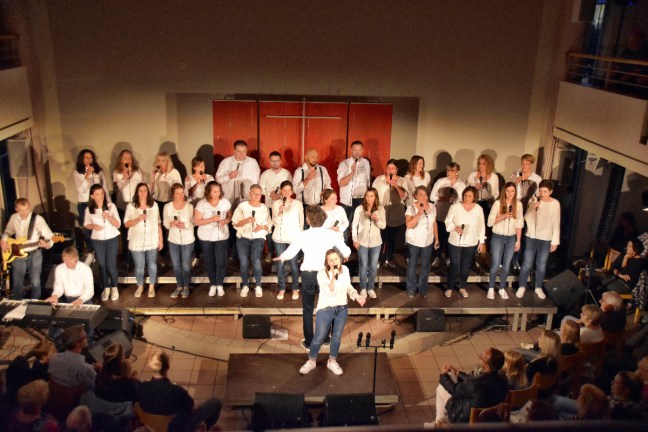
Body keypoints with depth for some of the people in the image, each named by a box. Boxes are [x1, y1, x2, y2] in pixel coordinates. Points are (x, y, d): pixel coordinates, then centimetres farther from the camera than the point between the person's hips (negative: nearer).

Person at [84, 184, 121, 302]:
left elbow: (118, 224, -9)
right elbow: (86, 224, 7)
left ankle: (114, 288, 21)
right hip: (97, 241, 2)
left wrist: (109, 217, -27)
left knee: (111, 265, 0)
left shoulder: (111, 206, -10)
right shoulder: (89, 209, -5)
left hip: (112, 239, -2)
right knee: (102, 265, 11)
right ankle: (106, 288, 28)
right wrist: (93, 226, -15)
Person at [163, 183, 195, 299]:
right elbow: (165, 224, -1)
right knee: (176, 266, 13)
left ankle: (186, 287, 25)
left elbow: (194, 223, -7)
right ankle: (179, 286, 31)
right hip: (173, 240, 2)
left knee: (186, 266, 6)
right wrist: (172, 223, -22)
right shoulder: (167, 207, -4)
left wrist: (185, 225, -25)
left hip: (187, 240, -2)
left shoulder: (189, 206, -11)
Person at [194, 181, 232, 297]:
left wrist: (225, 221, -17)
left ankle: (220, 285, 19)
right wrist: (212, 219, -25)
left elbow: (230, 216, 5)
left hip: (222, 236, 1)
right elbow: (197, 221, -13)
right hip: (206, 237, 0)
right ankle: (212, 285, 28)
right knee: (209, 262, 11)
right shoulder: (201, 204, -13)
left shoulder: (225, 202, -6)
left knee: (221, 261, -2)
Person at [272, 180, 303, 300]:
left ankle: (295, 288, 13)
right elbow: (275, 223, -2)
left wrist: (300, 236, 8)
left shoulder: (297, 204, 0)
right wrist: (279, 212, -19)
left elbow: (301, 221, 6)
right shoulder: (276, 203, 2)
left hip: (294, 238, -1)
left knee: (293, 263, -1)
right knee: (280, 264, 4)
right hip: (279, 238, 1)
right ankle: (281, 289, 16)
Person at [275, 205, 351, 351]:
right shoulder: (331, 234, -7)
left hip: (308, 273, -1)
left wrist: (280, 258, 13)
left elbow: (290, 253, -9)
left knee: (308, 309, 12)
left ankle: (308, 342, 17)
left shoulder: (304, 235, -10)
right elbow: (346, 251, -3)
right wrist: (344, 256, 21)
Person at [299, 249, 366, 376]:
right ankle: (311, 361, 29)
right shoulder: (322, 274, -19)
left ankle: (332, 361, 36)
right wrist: (333, 276, -34)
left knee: (337, 337, 17)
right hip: (325, 310, -4)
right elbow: (329, 292, -25)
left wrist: (355, 295, -6)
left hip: (342, 309, 4)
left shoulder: (345, 270, -5)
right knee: (319, 338, 6)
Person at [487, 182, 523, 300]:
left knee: (506, 265, 9)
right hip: (497, 238, -3)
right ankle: (491, 288, 16)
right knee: (495, 264, 0)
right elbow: (490, 222, -10)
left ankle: (502, 288, 24)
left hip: (511, 238, 3)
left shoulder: (518, 204, -1)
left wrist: (518, 241, 3)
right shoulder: (498, 203, -10)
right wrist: (503, 216, -24)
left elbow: (519, 223, 4)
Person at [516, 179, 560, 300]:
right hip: (531, 237, 0)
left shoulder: (555, 204, -6)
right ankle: (522, 287, 16)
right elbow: (526, 218, -5)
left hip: (546, 239, 0)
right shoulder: (533, 201, -2)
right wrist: (533, 208, -22)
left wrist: (555, 241, -3)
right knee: (527, 264, 2)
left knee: (541, 265, 10)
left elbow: (556, 224, -3)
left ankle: (538, 288, 27)